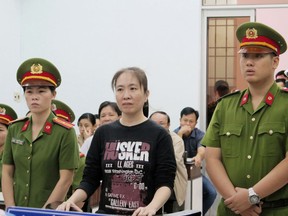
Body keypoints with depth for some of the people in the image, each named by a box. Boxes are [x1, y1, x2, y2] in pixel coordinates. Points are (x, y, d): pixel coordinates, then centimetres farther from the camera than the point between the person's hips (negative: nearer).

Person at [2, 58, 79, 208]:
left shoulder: (65, 132, -8)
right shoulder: (14, 129, 5)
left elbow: (66, 180, -10)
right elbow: (7, 173, 6)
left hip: (50, 212, -3)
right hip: (17, 211, 4)